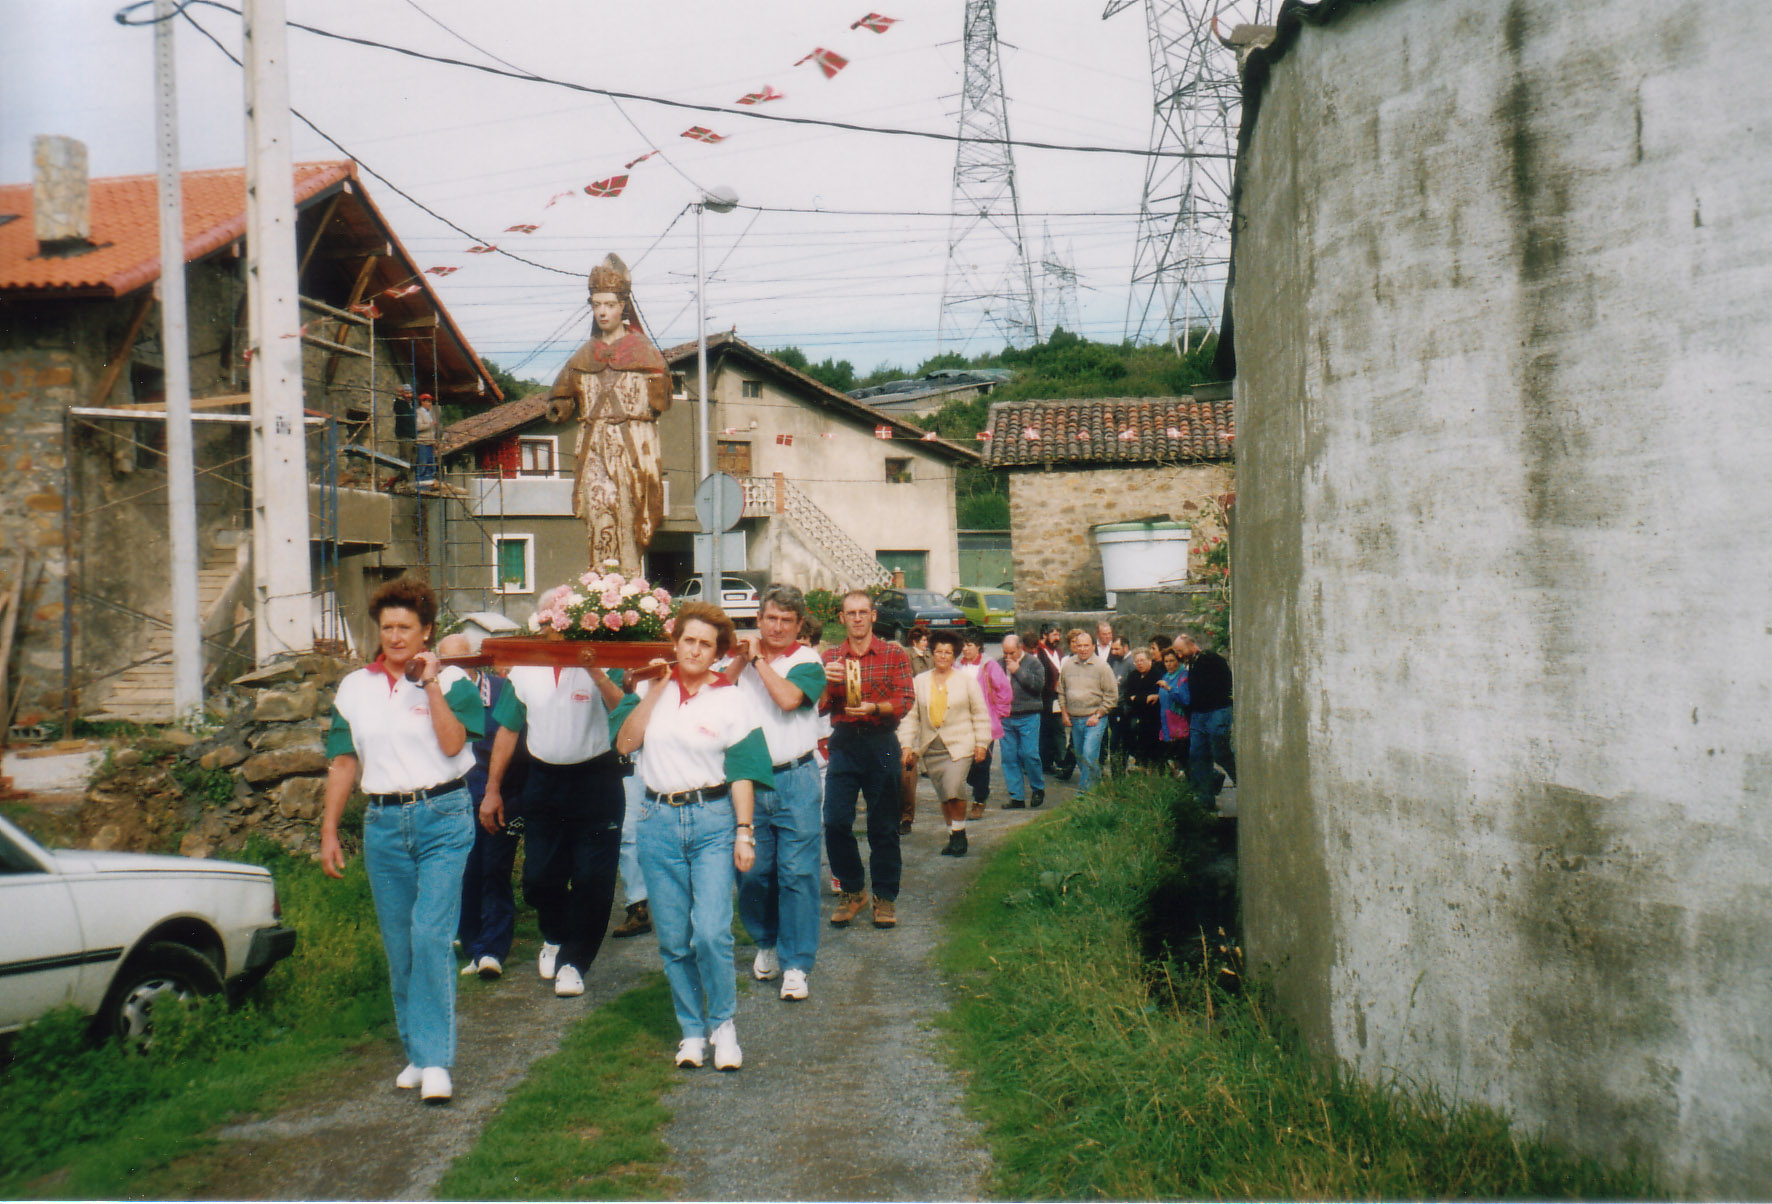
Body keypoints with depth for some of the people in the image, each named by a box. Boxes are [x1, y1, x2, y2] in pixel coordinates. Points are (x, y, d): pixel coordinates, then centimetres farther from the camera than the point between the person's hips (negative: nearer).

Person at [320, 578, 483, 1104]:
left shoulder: (452, 682, 1)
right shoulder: (354, 688, 11)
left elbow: (452, 744, -14)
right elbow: (343, 761, 13)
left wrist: (431, 685, -15)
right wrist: (329, 831, 10)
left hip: (443, 816, -4)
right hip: (384, 822, 4)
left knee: (432, 935, -13)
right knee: (399, 945, 8)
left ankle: (435, 1060, -9)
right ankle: (416, 1051, 21)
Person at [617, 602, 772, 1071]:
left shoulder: (730, 700, 2)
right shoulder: (655, 691, 9)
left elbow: (741, 772, 1)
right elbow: (625, 743, -5)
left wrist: (744, 831, -5)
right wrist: (653, 691, -6)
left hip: (712, 820, -3)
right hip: (659, 821, 3)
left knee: (711, 932, -14)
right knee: (673, 939, 6)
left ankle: (724, 1023, 7)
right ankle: (691, 1030, 21)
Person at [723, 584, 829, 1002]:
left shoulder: (807, 661, 0)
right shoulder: (741, 656, 10)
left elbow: (788, 698, -19)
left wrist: (758, 659, -10)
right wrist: (740, 659, -9)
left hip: (795, 781, -3)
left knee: (797, 873, -4)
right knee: (751, 872, 8)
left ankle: (795, 964, 4)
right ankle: (766, 944, 31)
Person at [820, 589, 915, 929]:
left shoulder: (894, 655, 4)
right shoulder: (830, 657, 11)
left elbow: (904, 702, -4)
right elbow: (820, 707, 6)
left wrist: (873, 707, -21)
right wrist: (827, 682, -14)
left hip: (881, 744, -2)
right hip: (843, 744, 2)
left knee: (883, 824, 3)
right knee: (835, 821, -4)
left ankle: (885, 896, 14)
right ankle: (852, 891, 14)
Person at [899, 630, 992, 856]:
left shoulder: (967, 680, 5)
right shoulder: (919, 681, 9)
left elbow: (980, 714, 7)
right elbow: (910, 716, 9)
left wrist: (982, 744, 2)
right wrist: (907, 746, 1)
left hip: (959, 746, -3)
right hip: (931, 749, 3)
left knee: (954, 790, -20)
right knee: (943, 795, 4)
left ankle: (959, 834, -3)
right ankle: (953, 837, 18)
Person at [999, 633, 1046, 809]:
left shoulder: (1033, 662, -2)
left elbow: (1039, 684, -16)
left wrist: (1018, 671, -15)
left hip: (1028, 717, -4)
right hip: (1005, 718, 4)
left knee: (1029, 754, -8)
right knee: (1009, 757, 3)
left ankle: (1038, 789, 15)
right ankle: (1016, 797, 11)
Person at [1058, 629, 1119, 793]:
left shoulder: (1101, 667, -6)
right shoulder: (1068, 665, 6)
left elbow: (1112, 695, -5)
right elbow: (1061, 691, 17)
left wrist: (1097, 715, -10)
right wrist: (1064, 713, 9)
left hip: (1094, 719, -5)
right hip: (1074, 719, 5)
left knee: (1089, 755, -15)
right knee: (1080, 757, 12)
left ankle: (1086, 789, -8)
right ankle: (1096, 780, 26)